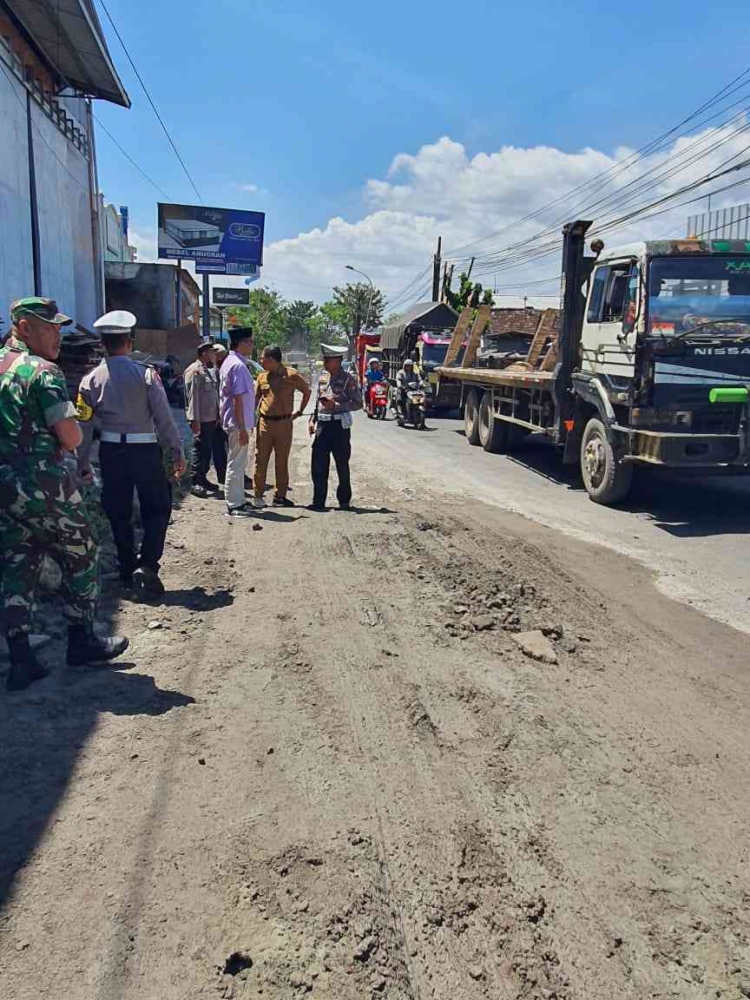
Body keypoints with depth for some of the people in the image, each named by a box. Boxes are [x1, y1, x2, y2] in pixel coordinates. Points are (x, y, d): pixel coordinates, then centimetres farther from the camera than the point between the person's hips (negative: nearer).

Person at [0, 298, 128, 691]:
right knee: (80, 560, 11)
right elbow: (71, 438, -19)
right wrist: (70, 432, 1)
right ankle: (82, 640, 22)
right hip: (45, 486, -7)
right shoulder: (43, 371, -14)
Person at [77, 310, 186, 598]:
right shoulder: (145, 374, -8)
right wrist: (177, 453, -1)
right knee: (157, 508, 10)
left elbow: (84, 424, 3)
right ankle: (147, 566, -4)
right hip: (144, 450, -3)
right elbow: (164, 417, -9)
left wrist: (82, 463, 13)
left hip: (111, 452, 3)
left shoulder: (90, 380, 0)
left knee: (118, 512, 15)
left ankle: (128, 571, 23)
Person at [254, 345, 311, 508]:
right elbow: (256, 398, 16)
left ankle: (280, 496, 16)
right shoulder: (262, 377, 7)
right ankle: (258, 495, 10)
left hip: (284, 423, -2)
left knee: (282, 462, 6)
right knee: (261, 459, 1)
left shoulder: (291, 375, -4)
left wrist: (300, 411, 7)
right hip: (264, 422, 2)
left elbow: (307, 391, 8)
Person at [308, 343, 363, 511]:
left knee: (342, 466, 6)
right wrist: (313, 419, 10)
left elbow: (358, 403, -9)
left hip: (339, 425, -5)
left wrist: (336, 405, -18)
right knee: (318, 465, 1)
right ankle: (318, 501, 9)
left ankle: (344, 501, 19)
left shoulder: (348, 379, -7)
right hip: (323, 426, 5)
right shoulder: (322, 377, 12)